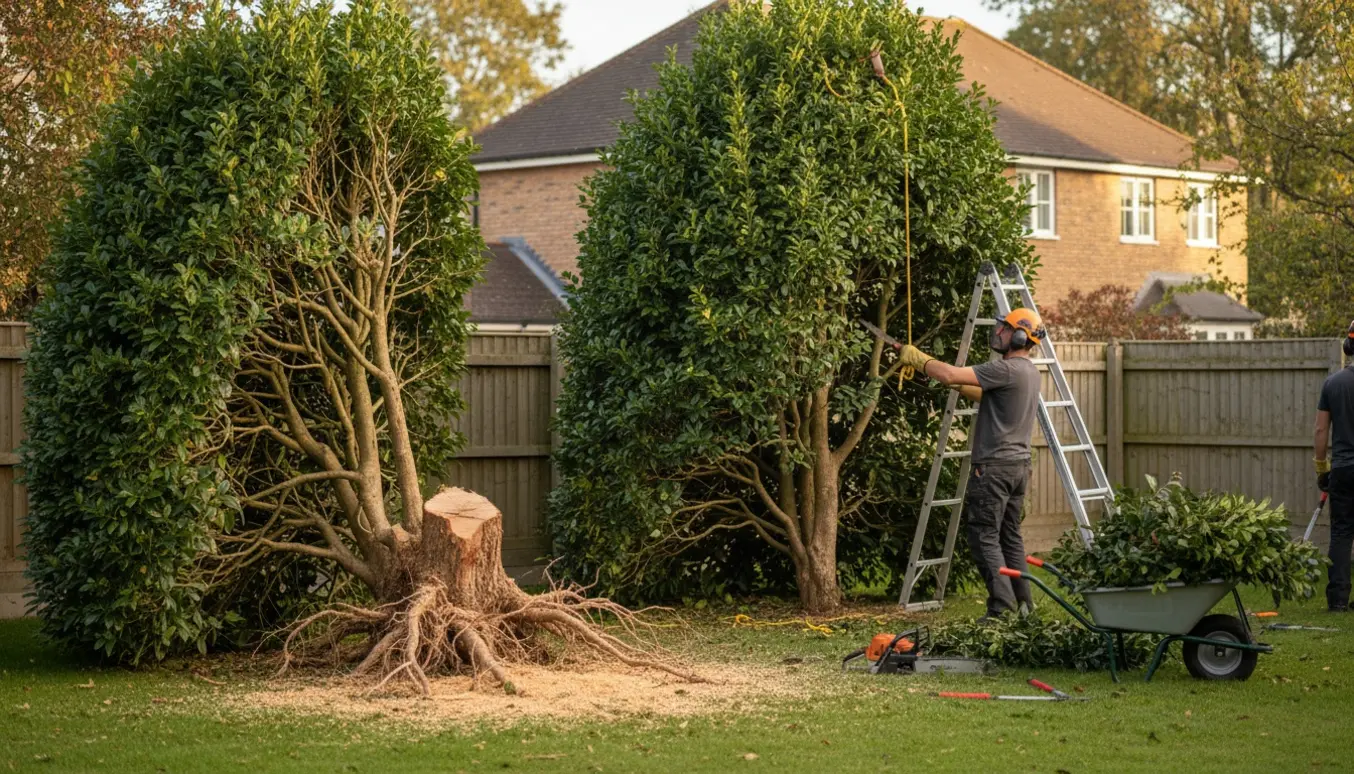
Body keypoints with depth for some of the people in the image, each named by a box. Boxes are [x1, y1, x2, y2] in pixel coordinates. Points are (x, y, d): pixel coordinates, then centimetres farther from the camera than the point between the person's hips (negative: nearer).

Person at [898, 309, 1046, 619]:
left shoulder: (1006, 370, -17)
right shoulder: (1029, 371, 14)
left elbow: (950, 375, -21)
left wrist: (918, 358, -7)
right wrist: (959, 384, 19)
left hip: (994, 466, -9)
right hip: (1019, 463, 9)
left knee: (984, 536, -7)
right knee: (1010, 535, 14)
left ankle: (1002, 605, -14)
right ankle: (1023, 603, 13)